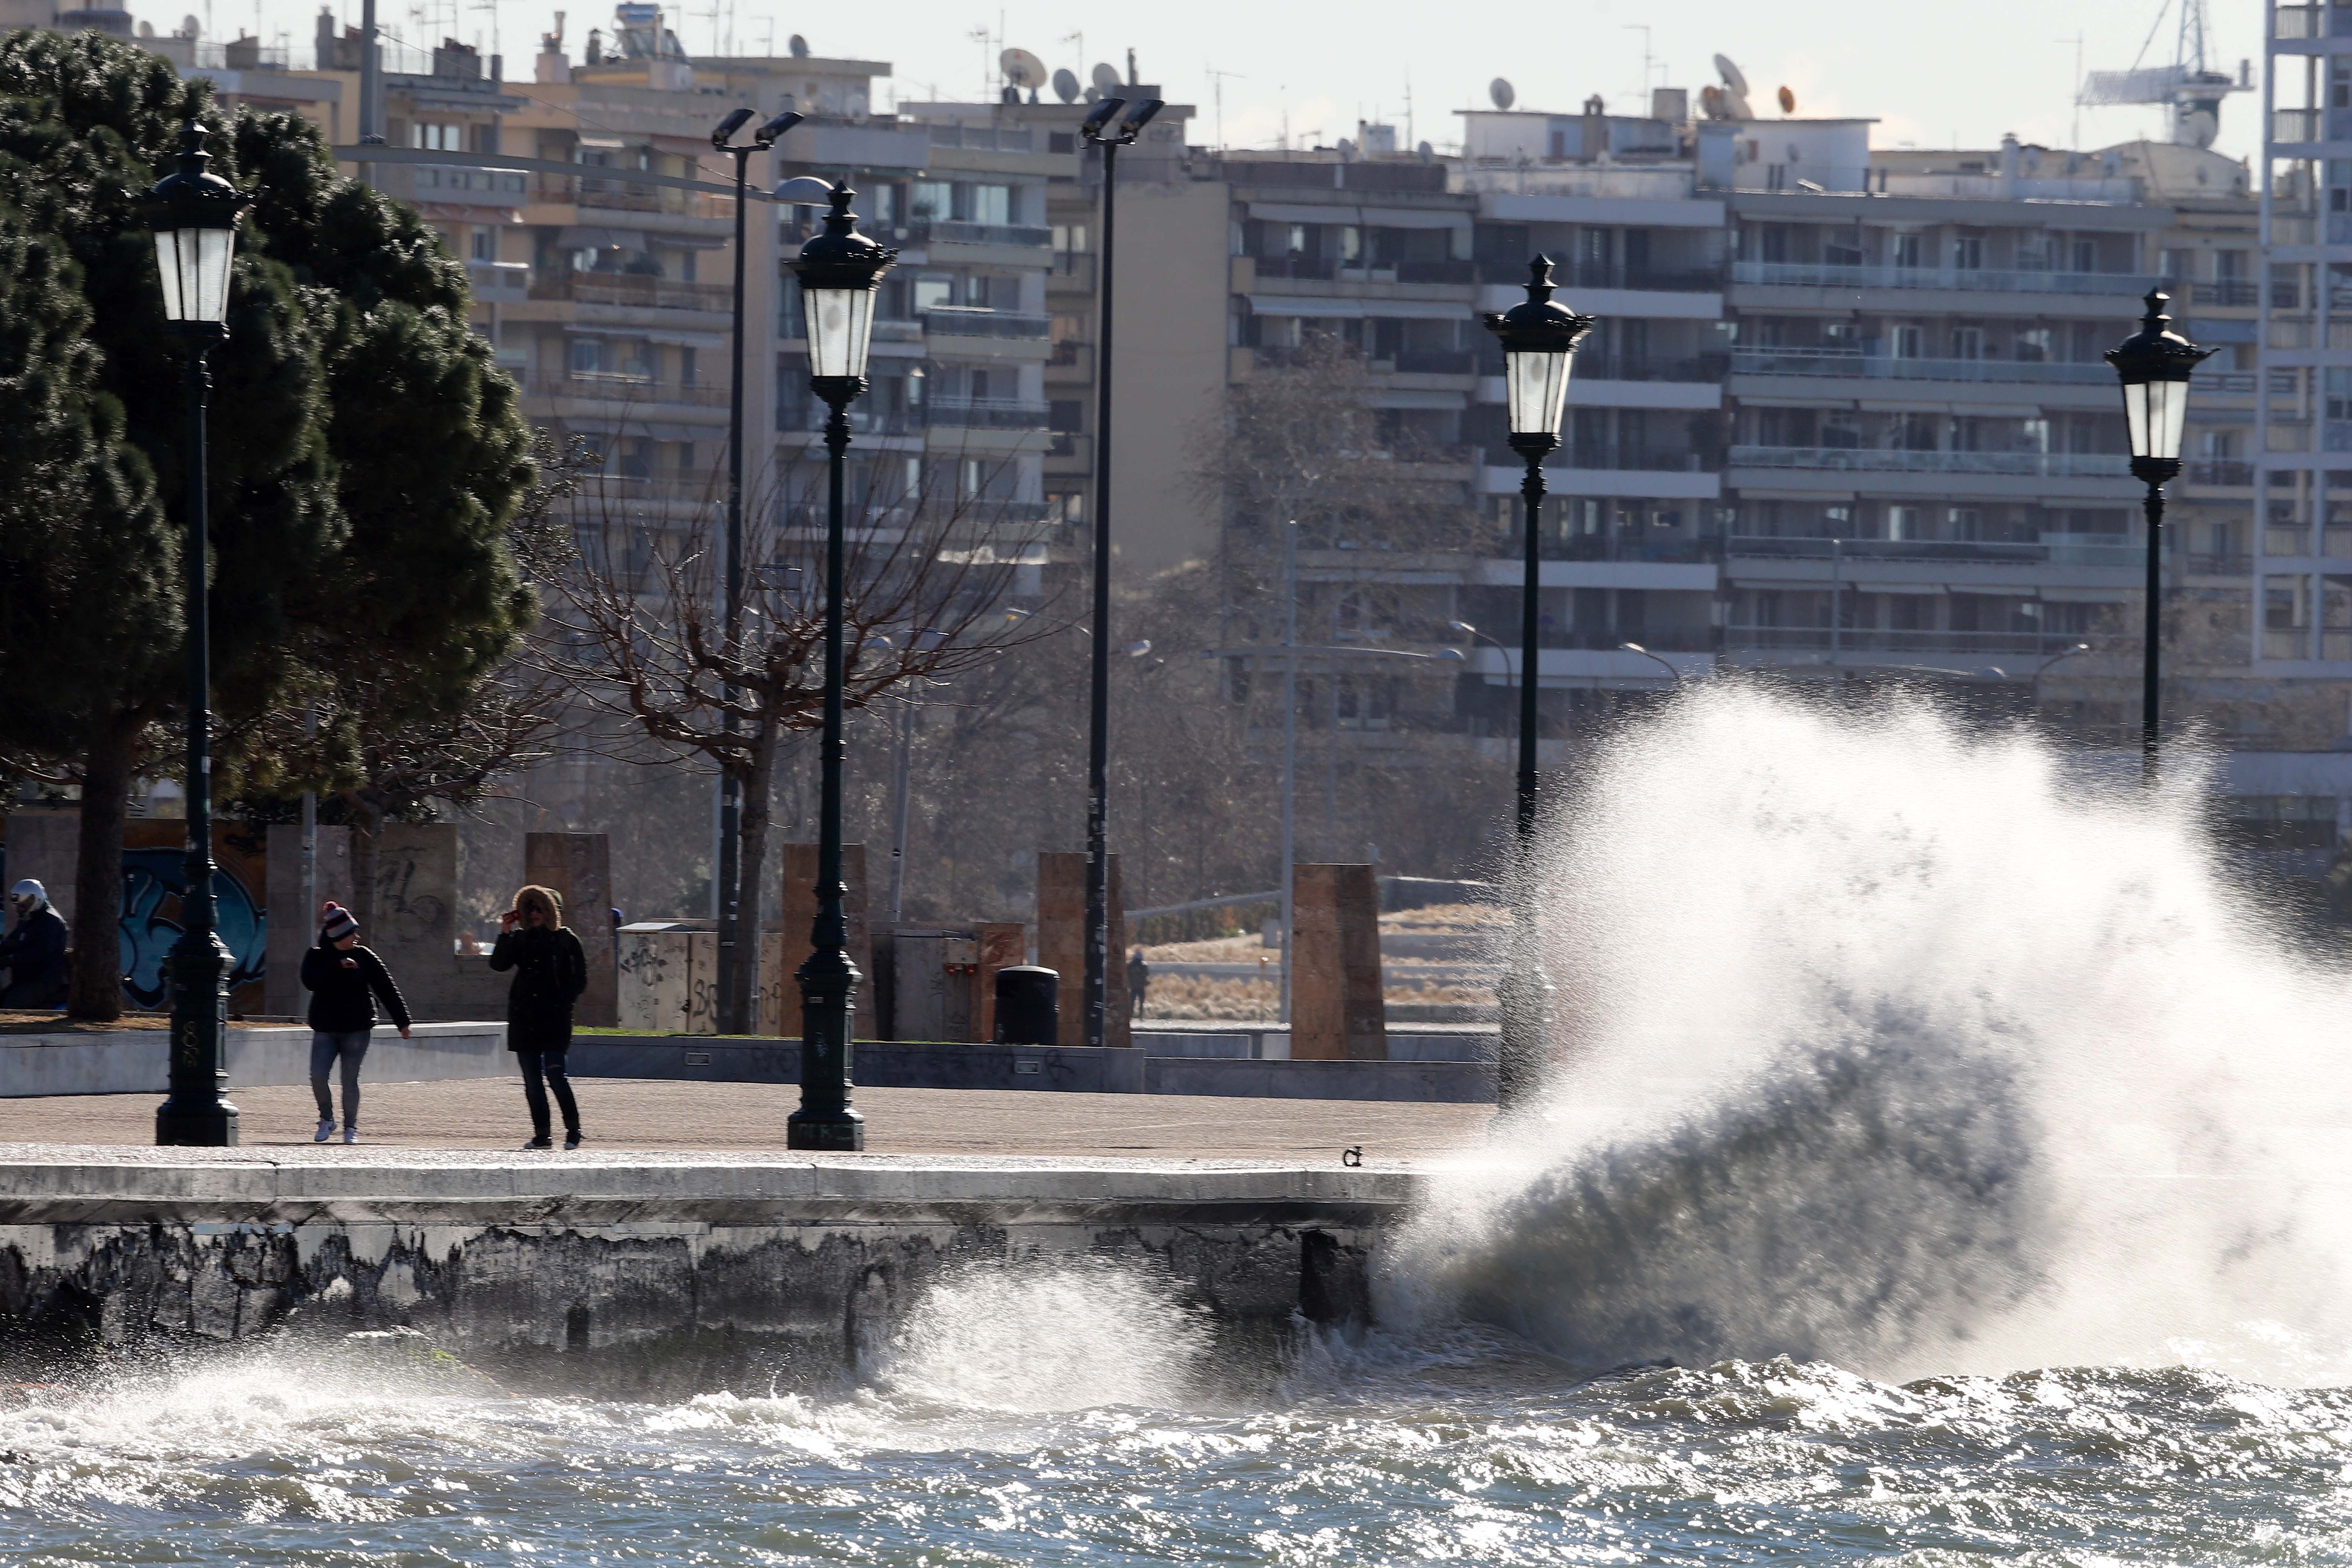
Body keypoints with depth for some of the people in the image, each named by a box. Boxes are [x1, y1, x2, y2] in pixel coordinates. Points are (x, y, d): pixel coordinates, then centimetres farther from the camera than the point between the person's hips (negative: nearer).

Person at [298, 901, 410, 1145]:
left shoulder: (364, 958, 2)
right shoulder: (317, 957, 2)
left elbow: (387, 990, 3)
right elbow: (310, 980, -17)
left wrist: (402, 1021, -1)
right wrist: (337, 967, -24)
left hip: (357, 1029, -1)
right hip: (325, 1030, 1)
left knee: (350, 1080, -2)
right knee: (318, 1076, -9)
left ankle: (351, 1128, 11)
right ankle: (326, 1120, 14)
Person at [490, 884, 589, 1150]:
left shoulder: (565, 940, 4)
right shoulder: (520, 939, 12)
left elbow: (580, 979, 4)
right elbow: (498, 964, 0)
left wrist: (564, 1001, -7)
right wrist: (505, 934, -7)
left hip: (554, 1017, -4)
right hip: (524, 1016, 4)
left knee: (555, 1073, -14)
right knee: (532, 1079, 3)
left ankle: (573, 1131, -2)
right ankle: (542, 1136, 8)